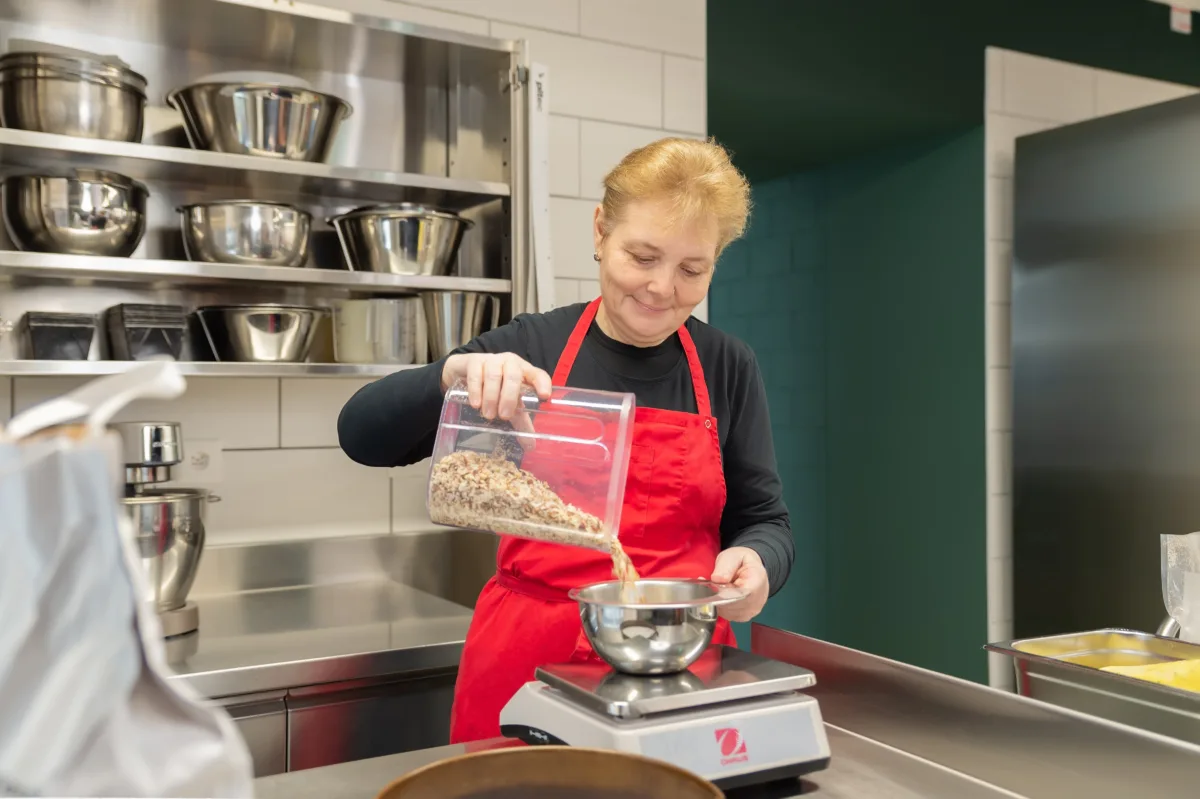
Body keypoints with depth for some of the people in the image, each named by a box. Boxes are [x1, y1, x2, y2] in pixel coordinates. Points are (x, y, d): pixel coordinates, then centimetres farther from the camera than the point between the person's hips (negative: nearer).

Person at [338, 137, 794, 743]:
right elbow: (362, 436, -5)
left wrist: (754, 561, -17)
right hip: (526, 668, -1)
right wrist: (454, 372, -25)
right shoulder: (531, 347, -2)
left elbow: (764, 520, 7)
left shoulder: (728, 369, 2)